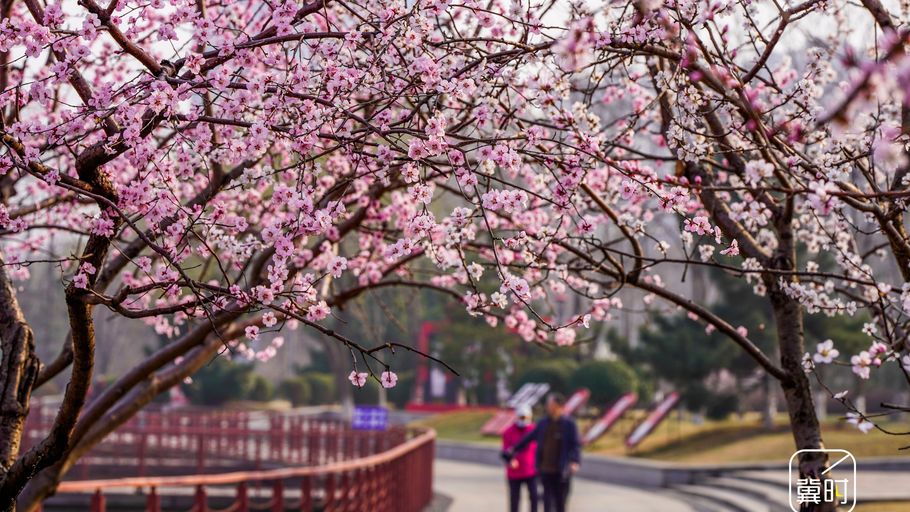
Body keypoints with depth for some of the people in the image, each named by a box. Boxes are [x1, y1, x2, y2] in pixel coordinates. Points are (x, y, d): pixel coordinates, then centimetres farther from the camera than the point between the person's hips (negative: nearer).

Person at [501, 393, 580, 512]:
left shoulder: (569, 424, -6)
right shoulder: (543, 423, 7)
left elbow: (576, 445, -12)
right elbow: (529, 437, 22)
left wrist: (575, 462, -30)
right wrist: (515, 449, 32)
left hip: (562, 472, -3)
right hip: (546, 471, 3)